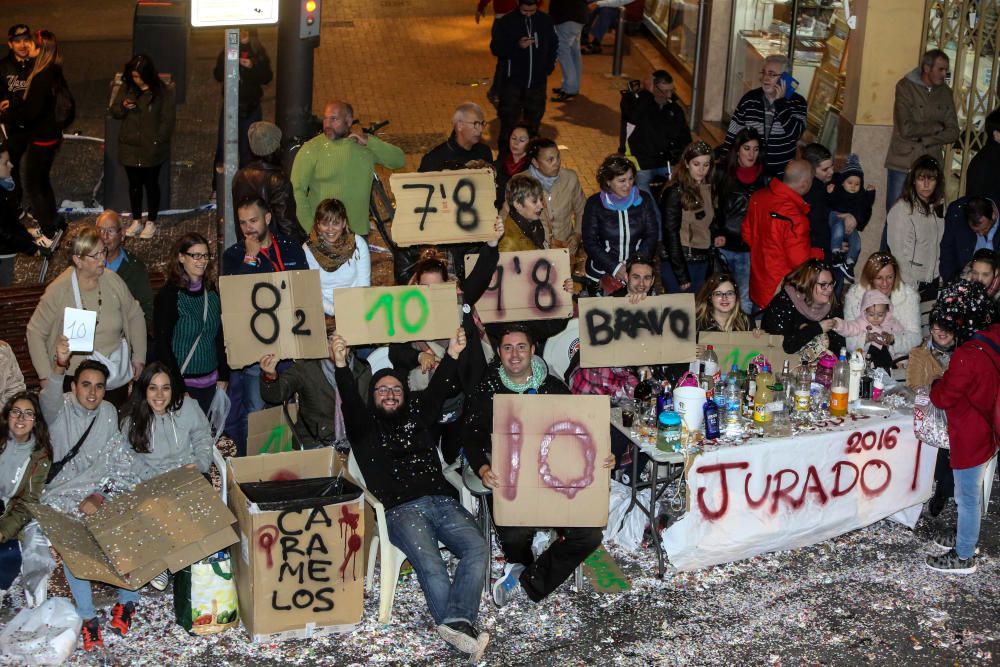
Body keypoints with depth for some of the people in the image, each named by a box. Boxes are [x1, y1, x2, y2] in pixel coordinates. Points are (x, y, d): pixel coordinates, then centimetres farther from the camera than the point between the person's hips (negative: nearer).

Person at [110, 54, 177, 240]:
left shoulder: (163, 92, -10)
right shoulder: (126, 88, 2)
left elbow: (168, 119, -9)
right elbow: (113, 110, 9)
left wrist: (158, 141, -14)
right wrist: (123, 107, -14)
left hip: (152, 149, -4)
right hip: (130, 147, 4)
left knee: (151, 184, 9)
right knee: (134, 184, 13)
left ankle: (151, 222, 21)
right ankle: (136, 221, 26)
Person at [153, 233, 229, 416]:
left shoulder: (212, 292, 9)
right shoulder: (168, 295, -8)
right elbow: (163, 344, -11)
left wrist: (223, 376, 8)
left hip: (211, 383, 5)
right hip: (182, 383, -5)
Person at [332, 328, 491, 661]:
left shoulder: (416, 418, 28)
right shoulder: (364, 427, 18)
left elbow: (436, 391, 16)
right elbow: (350, 401, 0)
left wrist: (452, 354, 3)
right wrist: (341, 365, -17)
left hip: (441, 500, 4)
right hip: (401, 509, -3)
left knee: (477, 549, -26)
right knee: (431, 565, -30)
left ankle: (456, 623, -41)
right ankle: (460, 625, -42)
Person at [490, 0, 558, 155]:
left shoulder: (545, 21, -1)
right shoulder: (506, 22, -10)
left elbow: (554, 44, 14)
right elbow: (495, 49, -10)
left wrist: (549, 66, 4)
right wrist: (517, 45, -25)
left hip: (537, 81, 3)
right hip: (512, 81, -3)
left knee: (534, 118, 13)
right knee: (509, 121, -3)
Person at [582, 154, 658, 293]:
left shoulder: (644, 200, 1)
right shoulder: (595, 204, -4)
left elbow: (652, 236, 0)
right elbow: (589, 243, -6)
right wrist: (615, 268, -17)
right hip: (601, 275, -1)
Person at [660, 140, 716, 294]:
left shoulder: (709, 190, 10)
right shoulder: (675, 192, -10)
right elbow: (671, 233, -12)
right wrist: (681, 275, -14)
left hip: (702, 262, 6)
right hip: (678, 262, -6)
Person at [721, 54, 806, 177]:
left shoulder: (797, 102, -4)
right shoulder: (749, 99, -1)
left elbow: (795, 133, -20)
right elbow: (733, 135, 3)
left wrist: (780, 102, -18)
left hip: (782, 174, -1)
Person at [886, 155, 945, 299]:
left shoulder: (935, 209, 8)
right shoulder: (902, 209, -15)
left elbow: (936, 247, 15)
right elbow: (900, 254, -16)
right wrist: (911, 290, -16)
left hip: (932, 283, 7)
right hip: (910, 284, -7)